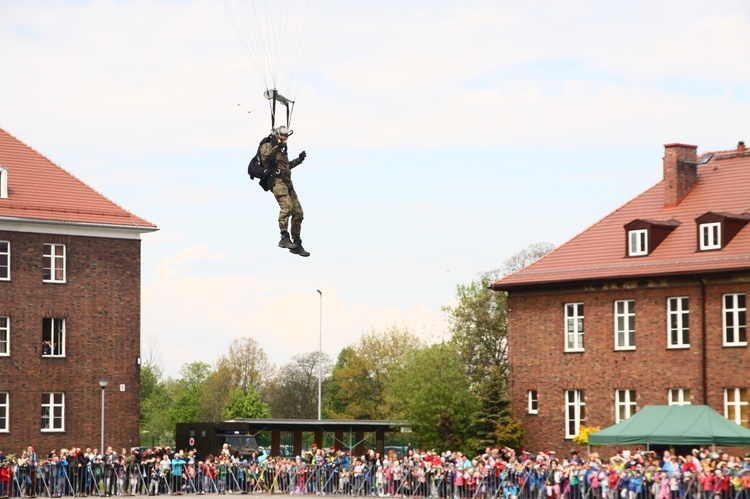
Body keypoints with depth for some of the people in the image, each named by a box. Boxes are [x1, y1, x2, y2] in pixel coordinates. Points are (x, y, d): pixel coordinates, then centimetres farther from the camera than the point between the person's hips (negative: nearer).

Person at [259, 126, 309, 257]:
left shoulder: (282, 149, 28)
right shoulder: (267, 146, 3)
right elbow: (265, 158, -18)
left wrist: (299, 159, 36)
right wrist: (274, 146, -25)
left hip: (288, 184, 9)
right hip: (277, 181, -9)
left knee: (298, 213, 4)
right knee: (287, 205, -30)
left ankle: (296, 244, 12)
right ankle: (284, 238, -36)